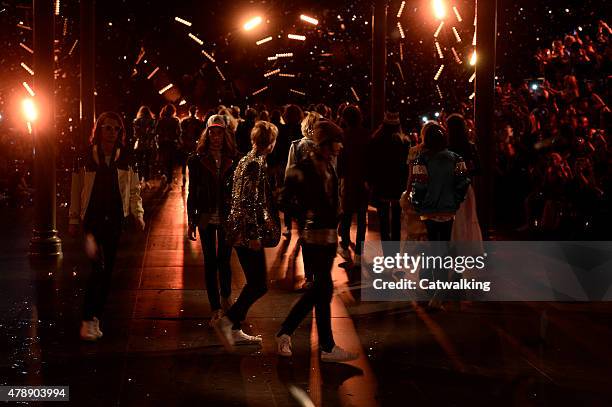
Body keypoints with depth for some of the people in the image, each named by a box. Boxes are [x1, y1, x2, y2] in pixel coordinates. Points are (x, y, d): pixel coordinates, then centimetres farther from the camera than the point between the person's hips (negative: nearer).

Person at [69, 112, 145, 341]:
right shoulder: (86, 158, 1)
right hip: (92, 217, -3)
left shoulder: (125, 159, 8)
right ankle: (88, 319, -17)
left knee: (107, 269, 6)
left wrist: (138, 213, 0)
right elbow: (76, 190, 5)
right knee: (98, 264, -21)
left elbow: (134, 189, 12)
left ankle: (95, 318, 17)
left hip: (115, 219, 3)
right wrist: (74, 220, 5)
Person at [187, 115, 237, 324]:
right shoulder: (197, 159, 0)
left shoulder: (233, 159, 0)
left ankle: (226, 298, 31)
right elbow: (192, 191, 3)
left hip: (227, 217, 0)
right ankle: (215, 309, 11)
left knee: (224, 260, 4)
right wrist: (191, 221, 1)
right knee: (210, 262, 4)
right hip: (206, 218, 0)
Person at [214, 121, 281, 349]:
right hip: (248, 233, -10)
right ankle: (227, 322, -11)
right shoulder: (257, 164, -15)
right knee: (259, 285, -6)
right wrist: (254, 235, -21)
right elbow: (249, 201, -21)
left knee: (254, 283, 14)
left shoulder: (246, 160, 15)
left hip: (240, 231, 10)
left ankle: (235, 330, 17)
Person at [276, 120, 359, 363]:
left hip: (328, 236, 9)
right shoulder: (303, 169, -15)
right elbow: (286, 201, -13)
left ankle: (285, 333, 24)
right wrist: (307, 215, -14)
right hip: (314, 236, -9)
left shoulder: (328, 167, 9)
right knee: (324, 289, 0)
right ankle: (327, 348, 12)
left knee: (318, 289, 14)